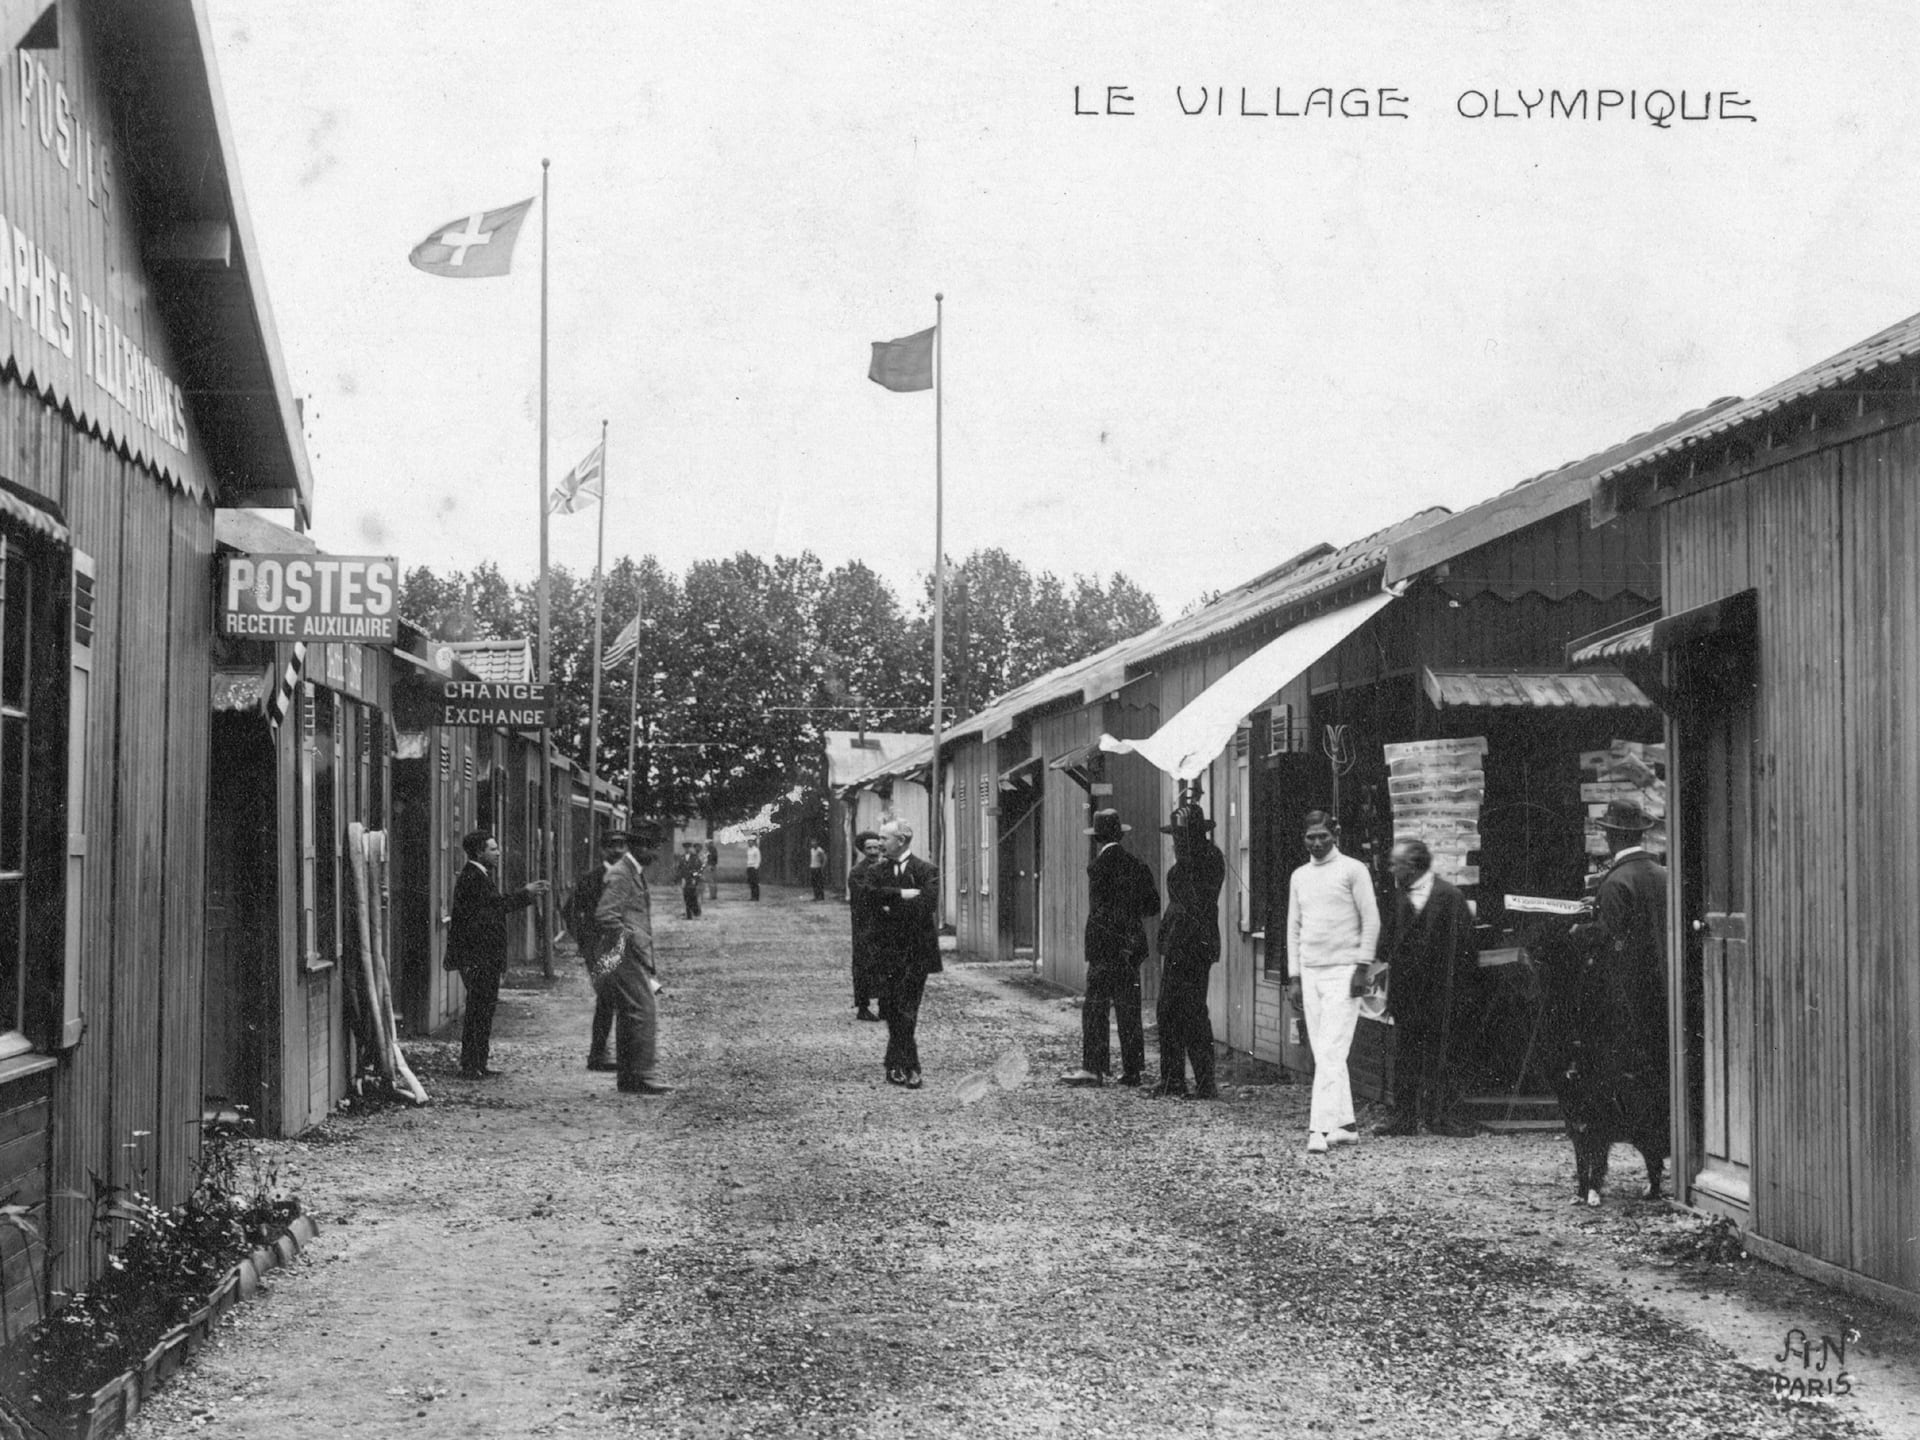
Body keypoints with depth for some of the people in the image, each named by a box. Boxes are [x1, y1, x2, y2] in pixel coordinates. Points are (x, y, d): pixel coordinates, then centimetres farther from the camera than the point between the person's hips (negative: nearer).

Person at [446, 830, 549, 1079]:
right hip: (477, 959, -11)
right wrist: (526, 894, -10)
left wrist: (527, 893, 12)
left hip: (486, 958, 11)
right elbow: (498, 904, -20)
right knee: (478, 1011, -8)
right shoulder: (471, 878, -15)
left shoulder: (479, 876, 18)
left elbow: (498, 905, 18)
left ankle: (478, 1064, 16)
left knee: (483, 1011, 12)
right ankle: (469, 1066, -6)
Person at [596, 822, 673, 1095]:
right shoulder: (620, 874, -15)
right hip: (625, 956, -10)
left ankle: (627, 1077, 16)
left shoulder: (636, 873, 17)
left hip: (635, 957, 10)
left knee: (628, 1016, 12)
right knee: (644, 1013, -12)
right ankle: (642, 1077, -11)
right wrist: (630, 939, -19)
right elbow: (605, 915, -24)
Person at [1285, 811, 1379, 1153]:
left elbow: (1371, 921, -4)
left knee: (1331, 1053, -13)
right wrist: (1294, 977, 11)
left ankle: (1320, 1130, -18)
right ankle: (1344, 1125, 14)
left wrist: (1362, 968, -11)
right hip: (1310, 973, 6)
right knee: (1324, 1056, 7)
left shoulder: (1353, 870, -2)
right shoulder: (1299, 876, 14)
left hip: (1344, 971, -6)